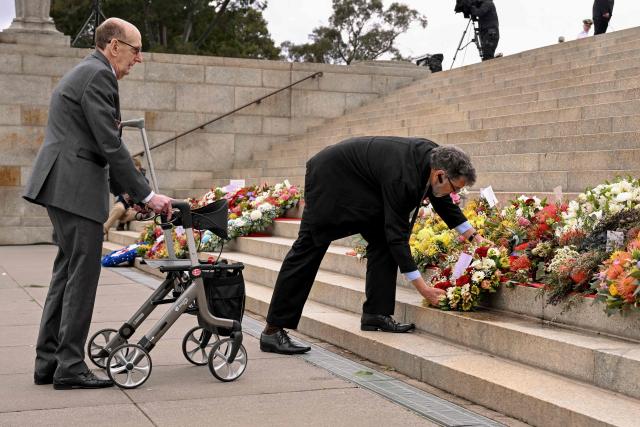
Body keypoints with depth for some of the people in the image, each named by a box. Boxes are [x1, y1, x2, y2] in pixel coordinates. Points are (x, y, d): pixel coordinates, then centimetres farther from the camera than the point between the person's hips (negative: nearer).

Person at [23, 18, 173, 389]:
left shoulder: (86, 73, 21)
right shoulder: (98, 75, -12)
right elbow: (110, 145, -17)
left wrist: (126, 193, 21)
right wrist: (147, 195, -12)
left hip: (64, 184, 10)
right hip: (75, 187, -10)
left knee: (68, 272, 13)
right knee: (83, 275, -5)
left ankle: (48, 362, 17)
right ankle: (70, 367, 0)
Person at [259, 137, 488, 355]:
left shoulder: (434, 156, -11)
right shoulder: (402, 178, -34)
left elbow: (443, 201, 10)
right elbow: (397, 236, -29)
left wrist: (472, 234, 10)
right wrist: (421, 286, -26)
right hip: (330, 177, -9)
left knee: (382, 239, 0)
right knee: (309, 248, -8)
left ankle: (376, 314, 3)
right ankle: (273, 330, -4)